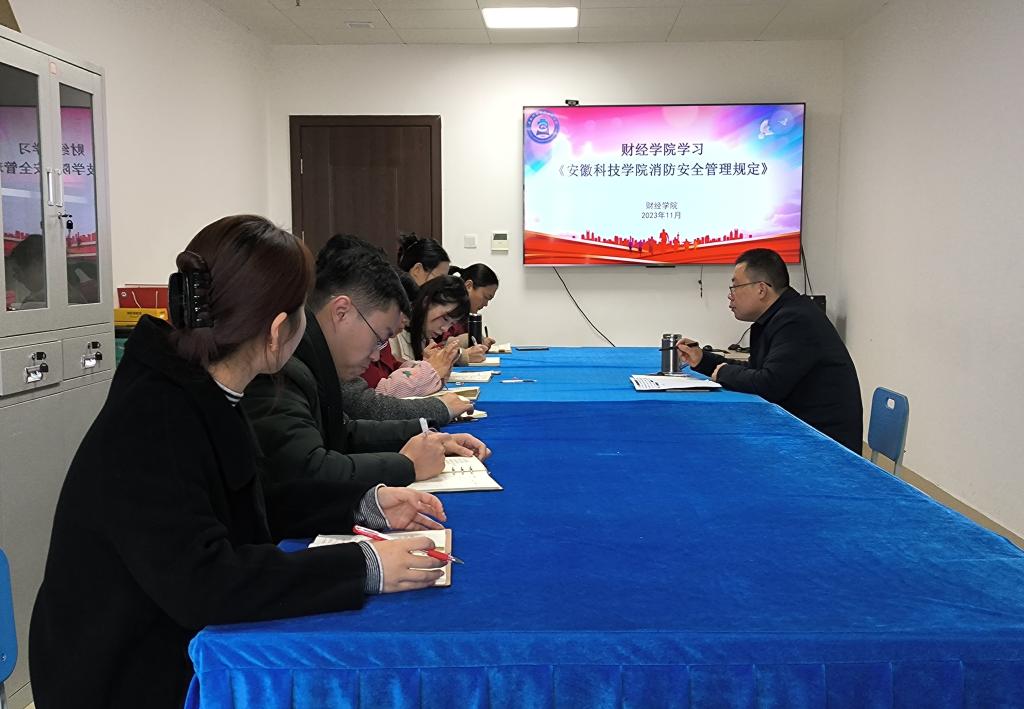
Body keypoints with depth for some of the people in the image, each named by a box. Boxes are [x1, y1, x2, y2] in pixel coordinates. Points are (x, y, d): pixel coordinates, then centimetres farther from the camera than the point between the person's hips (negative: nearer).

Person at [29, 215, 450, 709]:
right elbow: (202, 584, -32)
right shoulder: (151, 426, -26)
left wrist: (367, 505, 1)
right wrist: (364, 567, -31)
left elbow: (247, 511, 11)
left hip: (183, 648, 7)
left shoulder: (193, 396, 1)